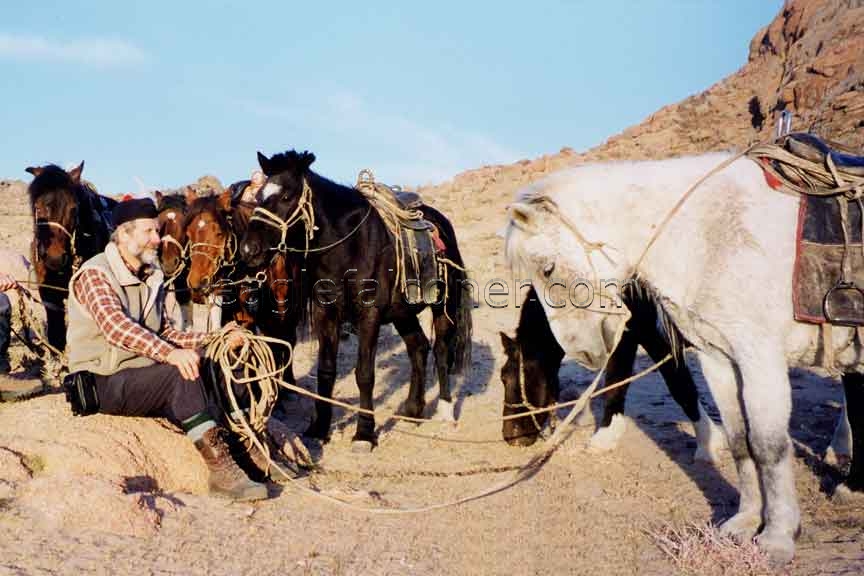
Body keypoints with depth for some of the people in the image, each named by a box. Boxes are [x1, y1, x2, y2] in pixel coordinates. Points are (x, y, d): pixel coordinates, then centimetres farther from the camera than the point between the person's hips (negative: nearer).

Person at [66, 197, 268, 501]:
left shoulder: (151, 278, 13)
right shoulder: (95, 274, -13)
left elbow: (164, 333, 13)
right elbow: (115, 326, -31)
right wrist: (170, 353, -45)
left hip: (141, 377, 7)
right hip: (103, 384, -7)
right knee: (182, 374, -30)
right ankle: (222, 470, -28)